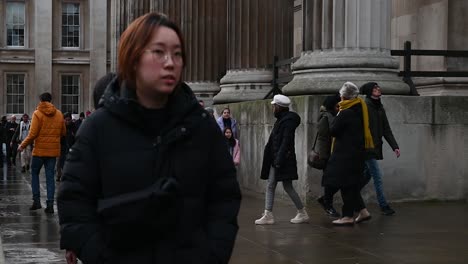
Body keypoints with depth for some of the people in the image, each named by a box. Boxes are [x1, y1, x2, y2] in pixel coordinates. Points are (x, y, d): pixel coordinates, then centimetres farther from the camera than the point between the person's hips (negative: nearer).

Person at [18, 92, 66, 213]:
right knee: (50, 177, 6)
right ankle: (50, 204, 1)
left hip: (40, 150, -3)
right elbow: (63, 132, 9)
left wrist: (23, 145, 0)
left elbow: (32, 134, -12)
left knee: (34, 173, 14)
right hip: (53, 150, 3)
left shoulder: (38, 114, -8)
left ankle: (36, 200, 7)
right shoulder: (59, 114, 4)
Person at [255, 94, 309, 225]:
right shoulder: (281, 120, 14)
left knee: (287, 186, -3)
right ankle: (268, 215, 9)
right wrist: (276, 159, 14)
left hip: (284, 160, -10)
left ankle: (302, 213, 6)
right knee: (270, 186, 7)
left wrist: (279, 159, -25)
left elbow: (286, 141, -21)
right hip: (276, 159, 10)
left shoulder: (288, 121, -15)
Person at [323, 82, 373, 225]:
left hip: (346, 153, -9)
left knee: (346, 184, -4)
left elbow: (333, 131, -14)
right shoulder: (359, 110, 8)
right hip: (357, 152, 9)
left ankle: (348, 216, -1)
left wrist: (336, 116, 1)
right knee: (352, 183, 16)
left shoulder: (345, 113, -17)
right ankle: (362, 211, 14)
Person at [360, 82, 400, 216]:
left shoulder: (380, 108, 14)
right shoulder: (365, 106, -11)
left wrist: (395, 146, 8)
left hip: (375, 148, 8)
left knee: (366, 175, 14)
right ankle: (383, 206, -1)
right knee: (377, 176, -6)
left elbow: (386, 130, 14)